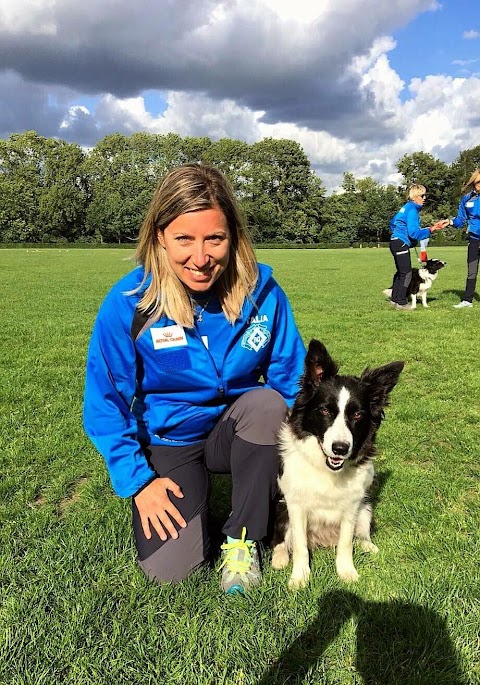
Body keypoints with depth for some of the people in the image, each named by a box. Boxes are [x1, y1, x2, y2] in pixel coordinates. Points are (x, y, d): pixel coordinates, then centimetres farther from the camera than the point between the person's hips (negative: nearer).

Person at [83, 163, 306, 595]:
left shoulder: (262, 291, -17)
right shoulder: (129, 302, -20)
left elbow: (291, 378, -6)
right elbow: (105, 404, -10)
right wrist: (138, 480, -12)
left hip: (241, 429, 2)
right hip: (168, 442, -1)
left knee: (268, 401, -32)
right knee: (167, 568, -15)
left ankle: (242, 539, -10)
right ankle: (195, 490, 18)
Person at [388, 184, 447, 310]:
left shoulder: (406, 208, 17)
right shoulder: (412, 210, -13)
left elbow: (392, 223, 27)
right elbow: (414, 232, -22)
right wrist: (431, 230, -21)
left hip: (396, 242, 10)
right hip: (401, 243, -10)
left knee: (400, 272, 15)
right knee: (406, 273, -8)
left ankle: (394, 299, 20)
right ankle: (401, 303, -6)